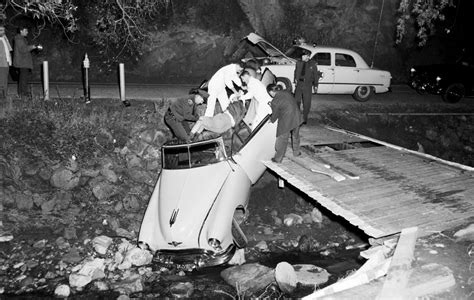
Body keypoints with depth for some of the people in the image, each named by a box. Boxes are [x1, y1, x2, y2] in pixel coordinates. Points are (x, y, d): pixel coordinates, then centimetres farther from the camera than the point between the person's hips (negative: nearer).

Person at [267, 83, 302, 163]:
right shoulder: (287, 93, 2)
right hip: (297, 118, 6)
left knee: (282, 140, 8)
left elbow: (275, 114, -4)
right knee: (295, 136, 26)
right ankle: (296, 152, 44)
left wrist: (271, 120, 19)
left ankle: (278, 158, 19)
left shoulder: (275, 102, -16)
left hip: (286, 122, -6)